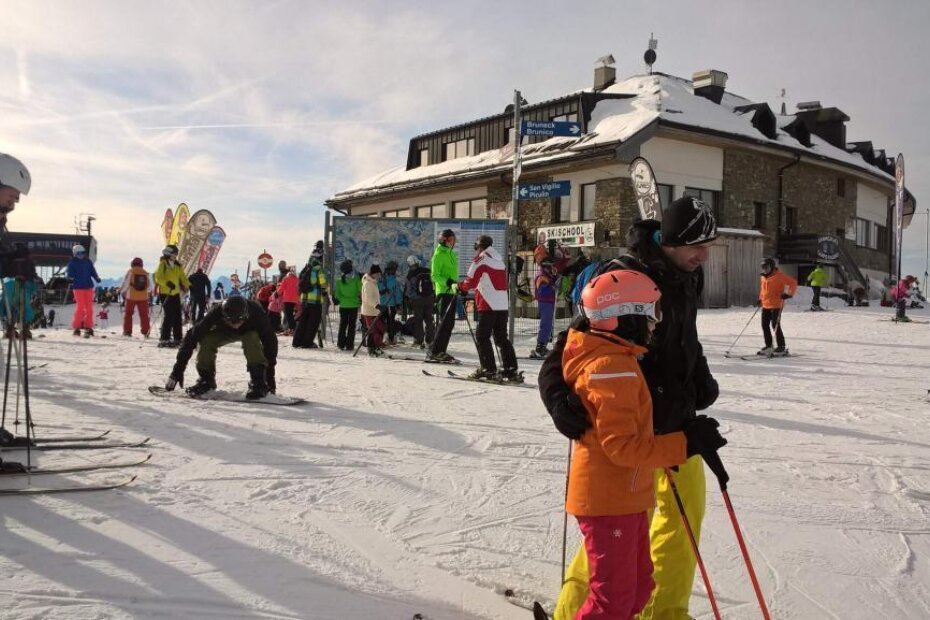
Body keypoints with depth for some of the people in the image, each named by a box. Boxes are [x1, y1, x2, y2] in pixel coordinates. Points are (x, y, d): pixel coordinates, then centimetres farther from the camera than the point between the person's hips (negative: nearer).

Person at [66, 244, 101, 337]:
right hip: (78, 287, -4)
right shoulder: (72, 263, 2)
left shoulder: (88, 261, 11)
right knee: (80, 307, -9)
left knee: (89, 307, 2)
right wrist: (71, 279, -22)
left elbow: (92, 271, 12)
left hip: (89, 287, 4)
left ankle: (88, 327, 9)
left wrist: (97, 278, -4)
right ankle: (76, 327, 2)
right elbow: (70, 274, -3)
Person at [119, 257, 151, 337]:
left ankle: (127, 331, 6)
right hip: (143, 297, 2)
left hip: (131, 296, -2)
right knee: (144, 315, 8)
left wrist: (122, 291, 12)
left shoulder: (130, 271, -4)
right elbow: (150, 286, 8)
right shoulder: (145, 273, 4)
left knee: (128, 313, 10)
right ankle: (145, 332, 5)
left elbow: (125, 283, -5)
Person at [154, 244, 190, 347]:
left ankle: (177, 338, 15)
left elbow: (183, 277, 14)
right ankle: (164, 339, -6)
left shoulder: (177, 266, 13)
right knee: (168, 316, -11)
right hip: (166, 294, -7)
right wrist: (167, 283, -30)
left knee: (177, 316, 8)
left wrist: (189, 285, -1)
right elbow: (158, 278, -15)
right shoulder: (162, 264, -6)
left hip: (176, 293, 7)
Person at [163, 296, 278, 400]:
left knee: (252, 339, -36)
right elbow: (191, 337, -32)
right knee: (206, 339, -28)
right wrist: (178, 369, -32)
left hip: (249, 331, -1)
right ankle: (205, 380, -6)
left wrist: (270, 375, -33)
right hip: (224, 331, 2)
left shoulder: (256, 312, -40)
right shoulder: (216, 313, -38)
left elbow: (270, 341, -32)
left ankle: (258, 383, -26)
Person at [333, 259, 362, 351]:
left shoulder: (339, 280, -4)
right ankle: (349, 345, 2)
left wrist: (341, 300, 12)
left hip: (343, 305, 2)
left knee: (343, 325, 13)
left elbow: (337, 294, -1)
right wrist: (360, 300, 9)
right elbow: (360, 291, -6)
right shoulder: (356, 279, -11)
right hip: (354, 305, -2)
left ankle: (341, 344, 13)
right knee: (351, 326, 4)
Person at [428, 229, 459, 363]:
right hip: (444, 291, -9)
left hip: (452, 291, 9)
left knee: (449, 323, 8)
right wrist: (447, 282, -26)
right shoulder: (439, 254, -8)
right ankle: (434, 352, -10)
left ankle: (440, 352, 12)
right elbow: (434, 275, -14)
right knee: (445, 322, -13)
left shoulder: (452, 253, 18)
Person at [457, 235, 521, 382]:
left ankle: (488, 369, -2)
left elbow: (470, 281, -6)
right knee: (502, 338, 12)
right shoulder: (499, 261, 17)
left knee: (481, 337, 2)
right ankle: (511, 370, 8)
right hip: (504, 305, 7)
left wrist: (460, 287, 16)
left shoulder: (480, 260, -5)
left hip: (488, 305, -7)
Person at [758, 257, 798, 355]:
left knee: (775, 325, -8)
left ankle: (781, 348, 0)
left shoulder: (779, 275, -10)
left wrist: (788, 294, -23)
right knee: (765, 326, 8)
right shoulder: (763, 277, 14)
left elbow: (793, 282, -14)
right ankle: (768, 346, 18)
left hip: (776, 305, -8)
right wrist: (760, 299, 26)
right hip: (765, 305, 8)